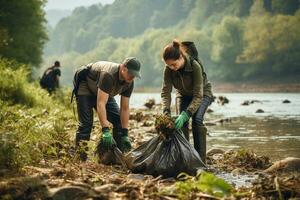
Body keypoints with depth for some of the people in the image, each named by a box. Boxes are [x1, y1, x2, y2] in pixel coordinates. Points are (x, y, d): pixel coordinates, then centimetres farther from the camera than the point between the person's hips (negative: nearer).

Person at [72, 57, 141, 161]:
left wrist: (125, 135, -17)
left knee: (118, 119, -3)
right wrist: (105, 131, -51)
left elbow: (125, 108, -12)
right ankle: (80, 157, -16)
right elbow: (100, 104, -46)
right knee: (86, 123, -19)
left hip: (102, 92, 7)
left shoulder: (129, 82, -18)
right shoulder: (108, 75, -41)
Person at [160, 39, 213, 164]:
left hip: (202, 94, -4)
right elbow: (165, 92, -24)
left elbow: (198, 96, -39)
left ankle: (200, 159, -20)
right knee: (181, 122, -17)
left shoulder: (195, 66, -38)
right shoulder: (168, 69, -25)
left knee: (196, 119, -24)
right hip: (183, 94, 4)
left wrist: (185, 115, -49)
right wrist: (166, 112, -40)